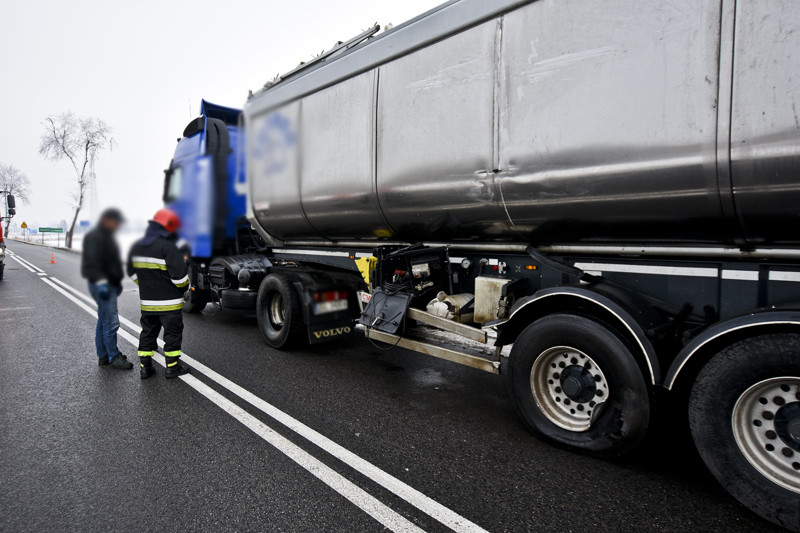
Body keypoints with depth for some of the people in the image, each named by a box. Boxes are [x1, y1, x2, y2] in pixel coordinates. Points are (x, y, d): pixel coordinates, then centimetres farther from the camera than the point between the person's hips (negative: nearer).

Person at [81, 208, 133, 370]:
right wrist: (101, 283, -31)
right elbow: (93, 262, -24)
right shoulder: (94, 237, -14)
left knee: (103, 321, 15)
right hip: (101, 285, -11)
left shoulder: (107, 236, 18)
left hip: (109, 285, 11)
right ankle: (114, 358, -1)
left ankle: (103, 356, 24)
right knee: (111, 322, -8)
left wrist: (117, 282, 27)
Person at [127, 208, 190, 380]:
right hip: (169, 302, -7)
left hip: (147, 302, 7)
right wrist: (184, 286, -1)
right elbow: (179, 275, -20)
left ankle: (145, 366, 22)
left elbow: (132, 272, 17)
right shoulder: (168, 247, -19)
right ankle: (172, 367, 11)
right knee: (173, 333, 4)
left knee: (148, 332, 17)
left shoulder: (137, 246, 8)